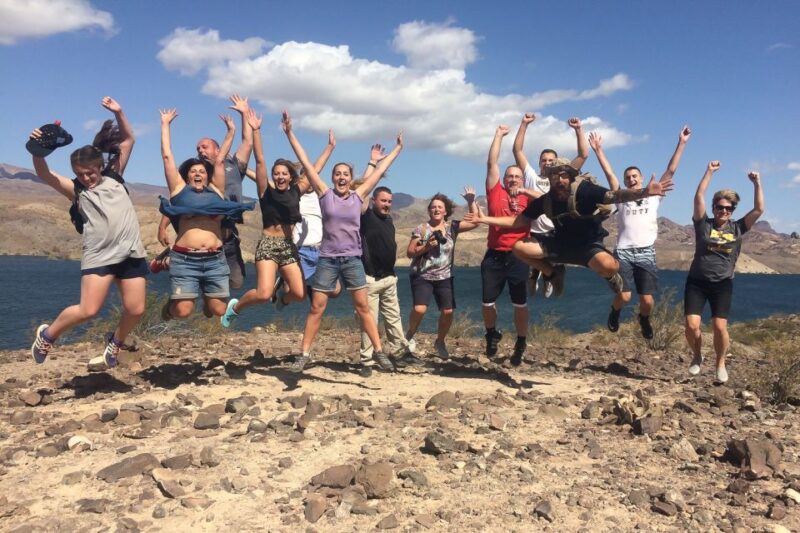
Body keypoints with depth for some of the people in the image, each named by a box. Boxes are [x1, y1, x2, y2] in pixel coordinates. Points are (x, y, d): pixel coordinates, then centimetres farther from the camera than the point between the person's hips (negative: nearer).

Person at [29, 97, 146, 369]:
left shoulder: (114, 176, 14)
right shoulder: (76, 190, 8)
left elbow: (128, 140, 15)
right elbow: (44, 174, -7)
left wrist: (118, 113, 5)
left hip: (131, 252, 3)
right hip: (99, 254, -3)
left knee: (135, 310, -1)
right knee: (88, 310, -12)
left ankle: (115, 341, 30)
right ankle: (47, 334, 16)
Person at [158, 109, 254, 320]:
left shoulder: (215, 191, 15)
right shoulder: (180, 190, 11)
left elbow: (220, 160, 19)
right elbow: (167, 156, 13)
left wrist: (231, 131, 23)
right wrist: (165, 124, 18)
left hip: (215, 259, 2)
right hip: (185, 259, -2)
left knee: (218, 310, 2)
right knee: (183, 310, -7)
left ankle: (206, 299, 38)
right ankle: (170, 306, 29)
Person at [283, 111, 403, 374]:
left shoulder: (358, 196, 5)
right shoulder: (325, 194, 0)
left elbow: (379, 170, 11)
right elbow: (306, 163, -2)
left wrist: (397, 148, 18)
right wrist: (290, 133, -3)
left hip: (353, 259, 1)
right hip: (327, 259, -1)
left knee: (363, 307, 5)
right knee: (316, 308, 2)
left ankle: (378, 351, 12)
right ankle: (304, 355, 10)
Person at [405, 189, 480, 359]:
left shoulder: (452, 227, 2)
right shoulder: (420, 229, -4)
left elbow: (475, 222, -6)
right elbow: (409, 253, -4)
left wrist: (471, 201, -13)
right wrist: (425, 247, -19)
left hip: (444, 277, 3)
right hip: (422, 276, -3)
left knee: (448, 311, -4)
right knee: (419, 309, -19)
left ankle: (440, 341, 23)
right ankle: (410, 335, 12)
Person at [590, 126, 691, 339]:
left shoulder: (654, 197, 13)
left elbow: (671, 170, 10)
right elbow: (609, 173, 6)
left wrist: (681, 143, 6)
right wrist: (598, 149, 1)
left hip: (646, 254, 1)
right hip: (623, 253, -1)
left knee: (647, 300, -6)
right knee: (623, 296, -13)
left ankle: (644, 319, 30)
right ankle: (615, 312, 24)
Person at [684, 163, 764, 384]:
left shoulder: (737, 228, 7)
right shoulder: (703, 224, 2)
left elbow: (759, 209, 2)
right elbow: (698, 198, -7)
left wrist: (757, 183, -2)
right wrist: (709, 172, -6)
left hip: (722, 285, 1)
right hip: (696, 282, -1)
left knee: (720, 326, -10)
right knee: (691, 325, -10)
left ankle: (720, 364, 14)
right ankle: (697, 357, 19)